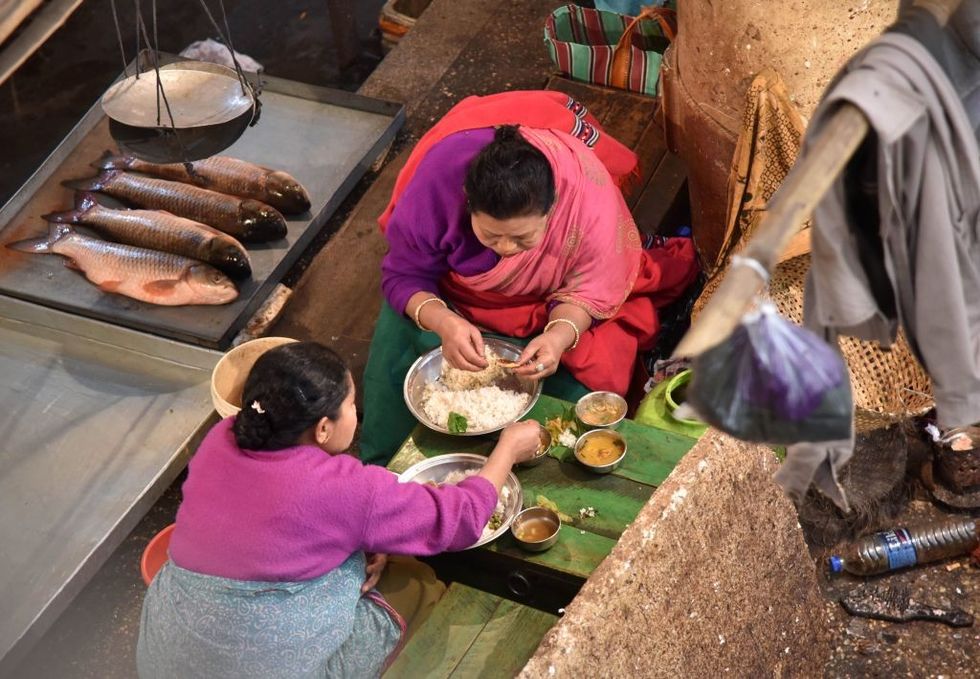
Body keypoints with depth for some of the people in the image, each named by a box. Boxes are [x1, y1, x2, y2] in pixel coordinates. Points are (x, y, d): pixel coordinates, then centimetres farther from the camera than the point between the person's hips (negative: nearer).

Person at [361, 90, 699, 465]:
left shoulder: (591, 203, -37)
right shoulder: (437, 180, -38)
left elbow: (586, 292, -20)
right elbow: (404, 276, -25)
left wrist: (560, 335, -43)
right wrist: (444, 322, -46)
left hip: (544, 306, 0)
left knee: (576, 388, -19)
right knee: (391, 362, -15)